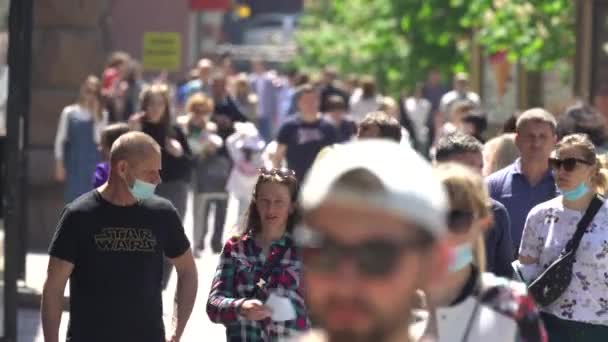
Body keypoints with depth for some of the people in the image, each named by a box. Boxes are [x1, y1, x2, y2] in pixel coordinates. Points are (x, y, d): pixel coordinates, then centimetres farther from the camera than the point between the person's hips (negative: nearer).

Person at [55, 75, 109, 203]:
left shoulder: (101, 115, 1)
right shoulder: (69, 112, 0)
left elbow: (98, 139, -11)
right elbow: (60, 140, 3)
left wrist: (96, 115, -13)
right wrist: (59, 165, -1)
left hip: (92, 165, 0)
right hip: (74, 165, 0)